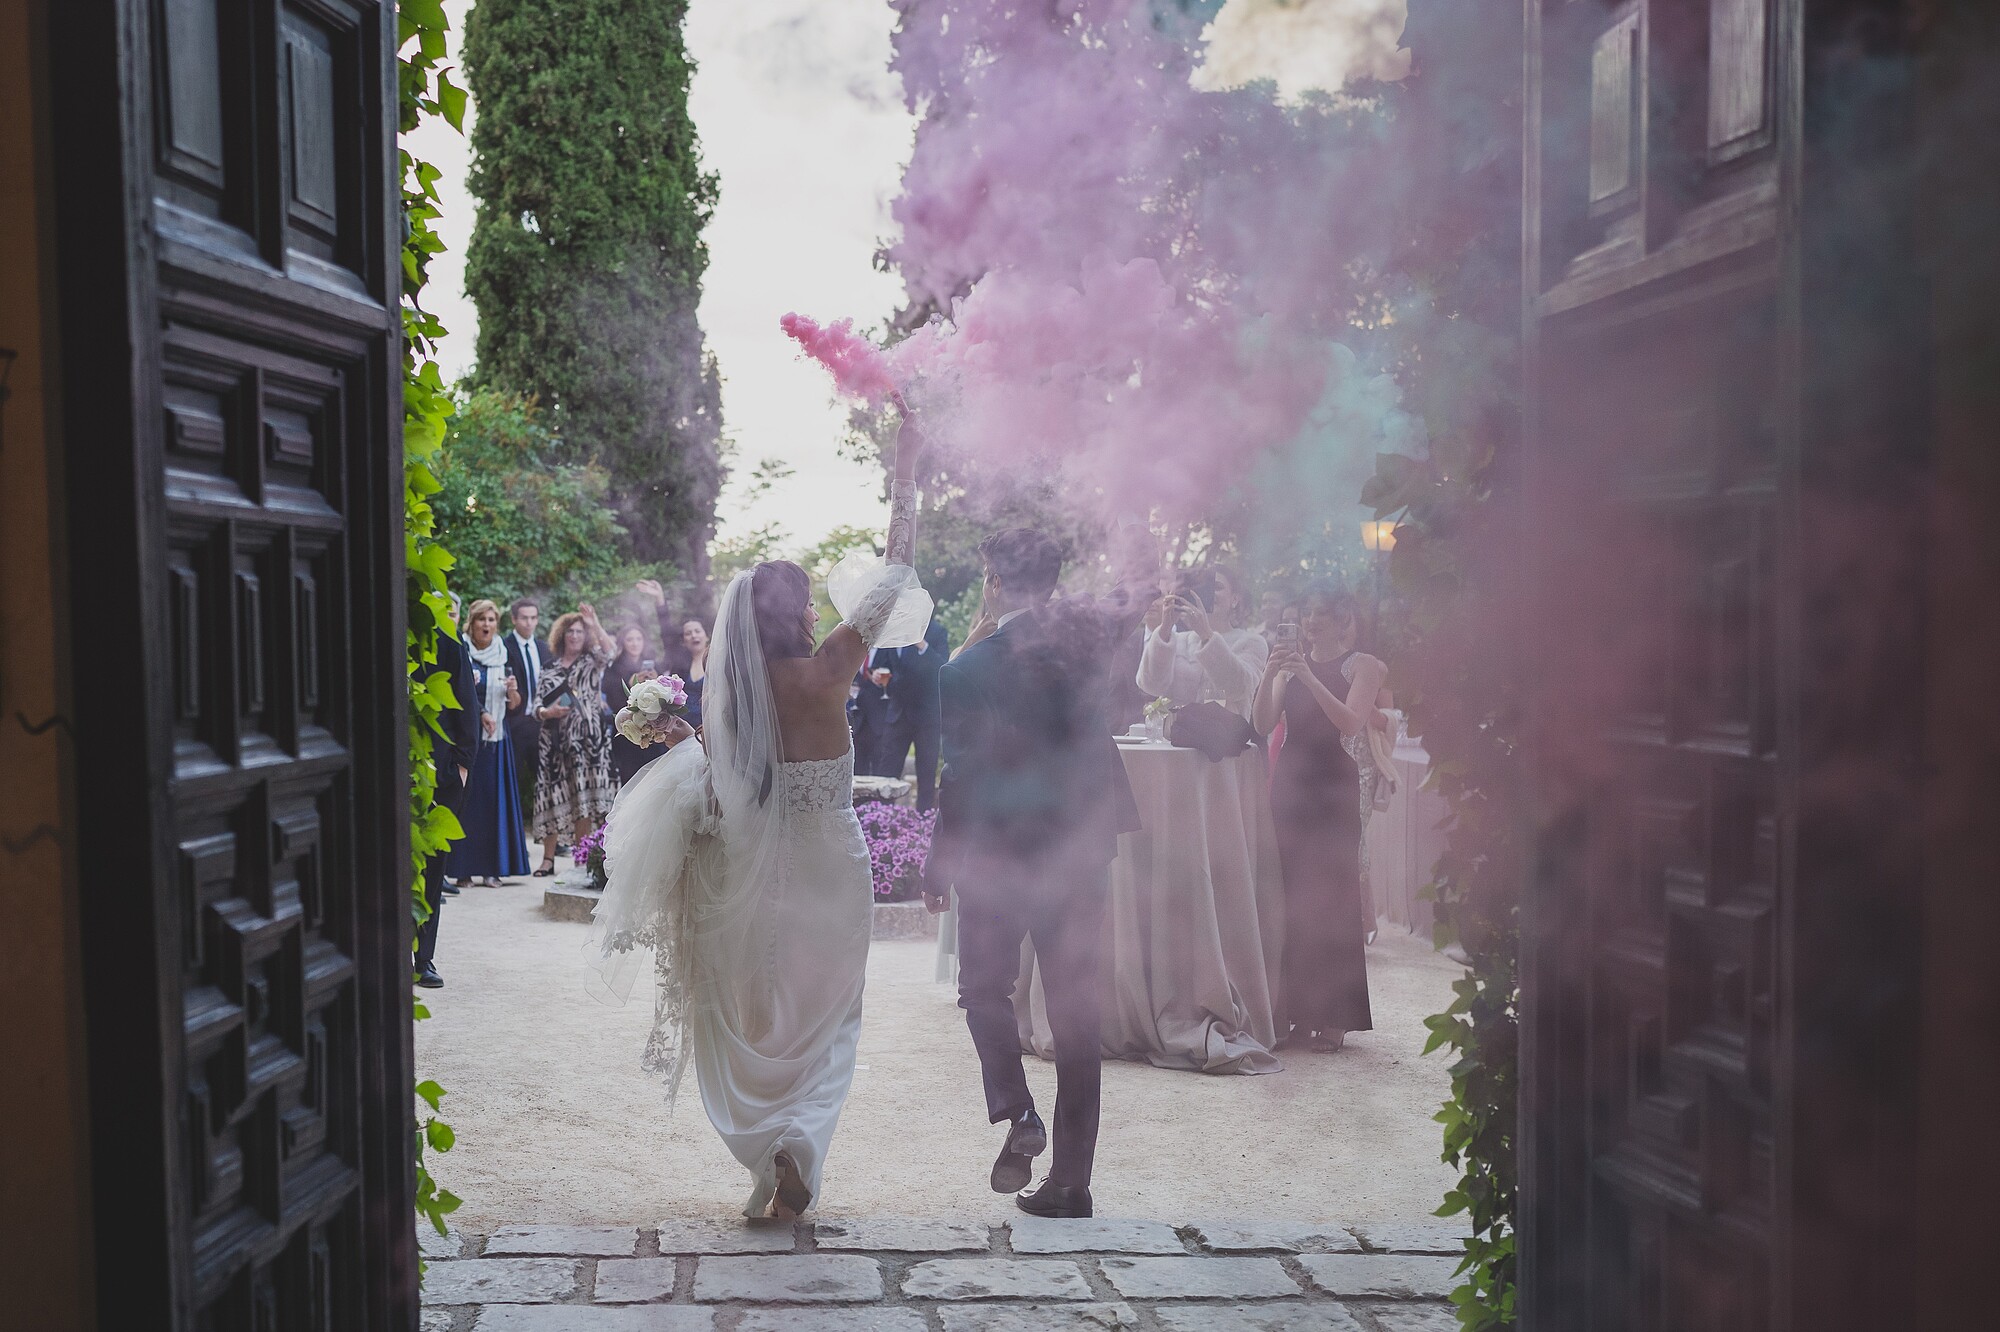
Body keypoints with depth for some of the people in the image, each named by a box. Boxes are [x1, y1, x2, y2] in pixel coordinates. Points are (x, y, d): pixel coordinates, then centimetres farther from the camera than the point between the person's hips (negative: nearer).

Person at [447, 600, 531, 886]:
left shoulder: (503, 656, 12)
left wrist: (512, 691, -7)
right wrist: (479, 713, -18)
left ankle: (491, 866, 7)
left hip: (497, 737, 4)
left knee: (495, 798, 2)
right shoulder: (462, 654, -1)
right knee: (466, 800, -5)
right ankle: (463, 868, -2)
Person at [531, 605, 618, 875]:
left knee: (582, 801, -5)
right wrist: (548, 712, -10)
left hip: (586, 740, -2)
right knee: (553, 798, 1)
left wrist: (595, 624, -24)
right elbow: (536, 706, 11)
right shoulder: (550, 668, 14)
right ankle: (548, 860, 8)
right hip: (555, 740, 2)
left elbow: (608, 651, -15)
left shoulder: (592, 662, 9)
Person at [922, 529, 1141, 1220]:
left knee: (984, 988, 17)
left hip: (997, 851, -4)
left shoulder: (973, 667, -14)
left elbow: (961, 771, -12)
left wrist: (938, 866, -1)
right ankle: (1070, 1180, 14)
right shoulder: (1089, 638, -1)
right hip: (1080, 846, 4)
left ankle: (1016, 1112, -5)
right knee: (1075, 1006, 9)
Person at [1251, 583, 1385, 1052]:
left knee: (1330, 894, -5)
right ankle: (1299, 1007, 12)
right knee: (1292, 893, 3)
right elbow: (1263, 724, 3)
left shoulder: (1361, 665, 1)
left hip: (1333, 787, -4)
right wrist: (1269, 676, -12)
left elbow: (1351, 722, -14)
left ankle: (1333, 1017, 0)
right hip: (1290, 783, 4)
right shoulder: (1290, 664, 13)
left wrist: (1309, 679, -21)